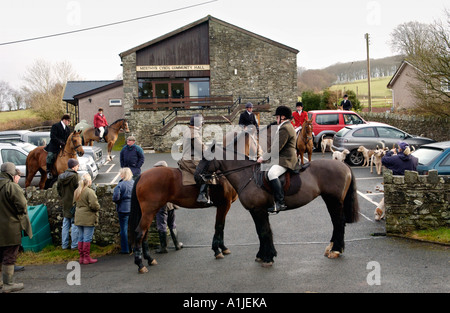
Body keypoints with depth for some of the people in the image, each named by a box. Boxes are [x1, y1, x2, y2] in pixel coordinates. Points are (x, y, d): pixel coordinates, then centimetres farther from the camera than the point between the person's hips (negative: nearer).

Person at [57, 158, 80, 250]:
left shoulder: (61, 176, 6)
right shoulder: (74, 176, -16)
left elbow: (59, 190, 14)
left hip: (65, 204, 7)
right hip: (73, 204, -7)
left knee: (65, 225, 13)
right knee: (75, 224, 1)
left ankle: (64, 245, 17)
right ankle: (74, 245, 4)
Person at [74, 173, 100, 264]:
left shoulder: (77, 191, 8)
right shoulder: (90, 192, -17)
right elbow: (94, 205, -19)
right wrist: (97, 208, 0)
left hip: (79, 218, 8)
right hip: (88, 218, -8)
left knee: (81, 238, 13)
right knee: (87, 238, -2)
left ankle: (81, 257, 19)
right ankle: (87, 258, 3)